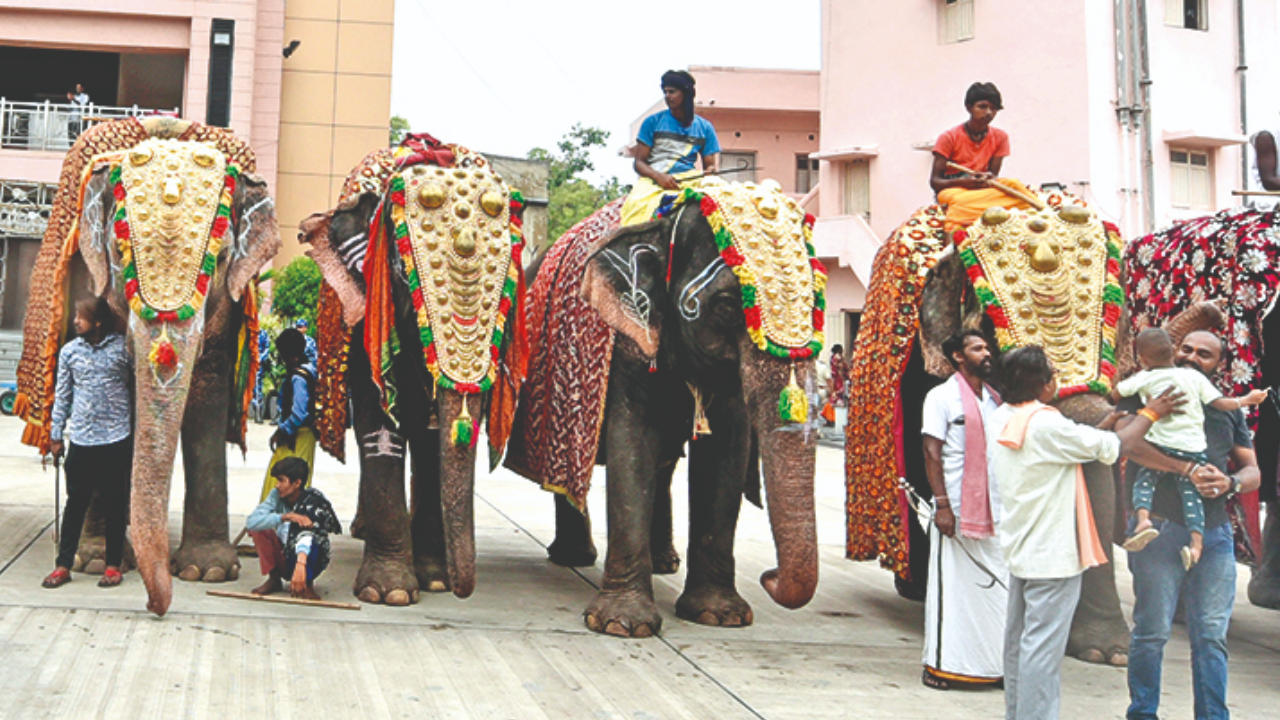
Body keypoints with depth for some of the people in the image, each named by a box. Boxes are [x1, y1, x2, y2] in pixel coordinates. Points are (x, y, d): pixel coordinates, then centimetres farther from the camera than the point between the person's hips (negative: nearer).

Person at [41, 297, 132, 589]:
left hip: (116, 439, -2)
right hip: (80, 439, 2)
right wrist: (56, 435, 8)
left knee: (115, 505, 6)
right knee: (75, 503, 7)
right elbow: (62, 395, 10)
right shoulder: (69, 351, 5)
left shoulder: (122, 347, -2)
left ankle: (113, 565, 17)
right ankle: (63, 565, 16)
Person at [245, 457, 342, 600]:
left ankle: (307, 584, -14)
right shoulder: (277, 495, -9)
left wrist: (300, 565, -59)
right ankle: (274, 579, -4)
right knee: (258, 529, -16)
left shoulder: (313, 501, -22)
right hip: (283, 557, 5)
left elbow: (306, 534, -42)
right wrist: (285, 517, -36)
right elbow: (251, 521, -23)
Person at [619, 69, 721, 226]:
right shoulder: (653, 122, 10)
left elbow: (710, 164, 14)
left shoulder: (704, 128, 15)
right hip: (654, 180, -2)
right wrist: (659, 176, -15)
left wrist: (712, 170, -13)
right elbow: (639, 163, 6)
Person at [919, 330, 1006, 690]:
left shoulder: (994, 399, 15)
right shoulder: (942, 397, -3)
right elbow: (931, 452, -8)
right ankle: (940, 664, 8)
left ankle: (994, 663, 14)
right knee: (950, 585, -1)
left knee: (997, 586, 6)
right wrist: (942, 504, -15)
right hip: (956, 508, -6)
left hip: (992, 510, 6)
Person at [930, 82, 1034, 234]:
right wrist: (962, 182, -26)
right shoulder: (948, 138, -5)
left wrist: (989, 179, -21)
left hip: (982, 188, 4)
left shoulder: (1000, 137, 7)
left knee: (1013, 184, -28)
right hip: (951, 190, -4)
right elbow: (934, 181, -7)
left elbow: (993, 174, 5)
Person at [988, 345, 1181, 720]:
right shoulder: (1047, 425, -21)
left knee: (1019, 639, 16)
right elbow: (1112, 448, -12)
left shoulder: (1000, 419, 5)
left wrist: (1103, 426, 16)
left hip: (1019, 549, 9)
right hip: (1052, 553, -9)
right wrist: (1149, 414, 2)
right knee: (1042, 645, -6)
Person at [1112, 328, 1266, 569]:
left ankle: (1143, 519, -21)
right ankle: (1197, 542, -2)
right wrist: (1246, 400, 24)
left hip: (1163, 447, -3)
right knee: (1191, 493, 10)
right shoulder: (1194, 376, 10)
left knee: (1144, 480, 6)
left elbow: (1115, 394, 9)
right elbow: (1220, 403, 9)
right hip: (1194, 450, 3)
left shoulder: (1144, 378, 2)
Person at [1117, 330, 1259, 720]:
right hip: (1160, 529, -4)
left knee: (1212, 636, 4)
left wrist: (1230, 483, -8)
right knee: (1152, 632, -1)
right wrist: (1188, 470, -22)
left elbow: (1253, 471, 17)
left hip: (1215, 532, 4)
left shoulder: (1227, 410, 19)